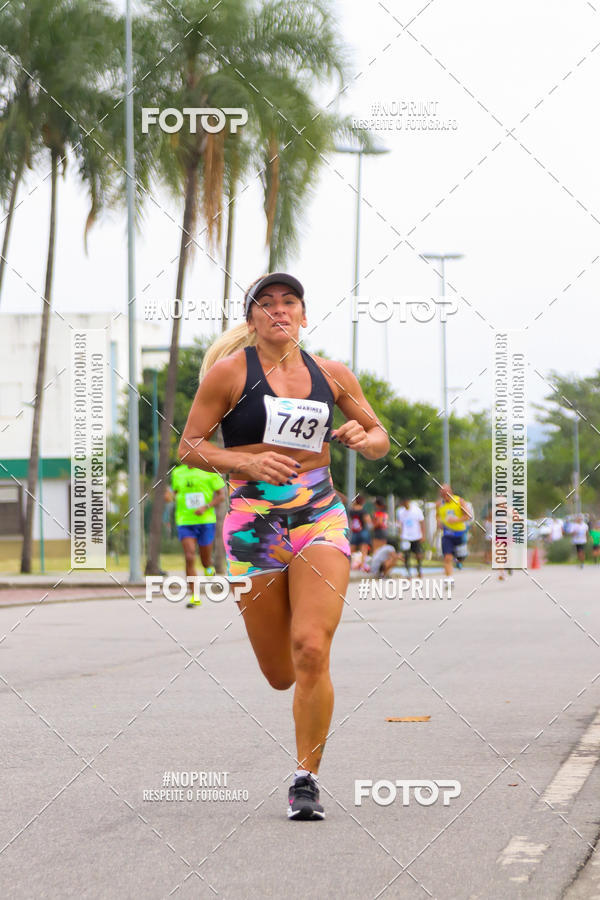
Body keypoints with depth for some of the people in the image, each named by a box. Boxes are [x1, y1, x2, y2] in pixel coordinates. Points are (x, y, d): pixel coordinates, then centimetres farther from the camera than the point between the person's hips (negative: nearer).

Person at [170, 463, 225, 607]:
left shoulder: (209, 471, -2)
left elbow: (221, 496, -2)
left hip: (206, 521, -1)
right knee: (189, 558, -15)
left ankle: (209, 568, 47)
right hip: (185, 523, 1)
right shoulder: (177, 473, 6)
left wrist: (206, 507, -17)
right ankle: (195, 597, -12)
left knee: (206, 561, 9)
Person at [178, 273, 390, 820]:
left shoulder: (332, 376, 8)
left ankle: (307, 780, -6)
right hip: (254, 524, -1)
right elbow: (189, 446, 1)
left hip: (321, 519, 1)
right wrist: (247, 462, -14)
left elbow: (381, 440, 18)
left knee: (311, 651, -18)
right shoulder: (230, 372, 0)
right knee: (280, 675, 5)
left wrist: (363, 438, -5)